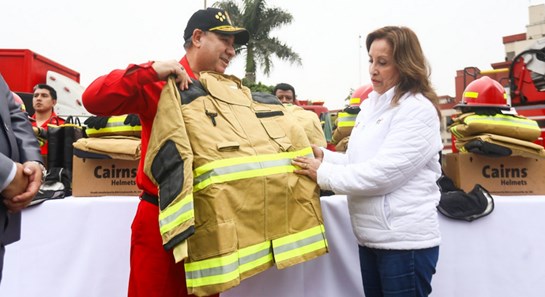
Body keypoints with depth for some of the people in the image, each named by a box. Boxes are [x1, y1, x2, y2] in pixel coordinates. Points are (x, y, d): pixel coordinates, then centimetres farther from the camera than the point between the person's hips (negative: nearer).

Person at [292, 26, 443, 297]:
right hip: (371, 238, 8)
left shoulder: (418, 110, -14)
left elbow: (382, 172, -22)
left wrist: (324, 173, -16)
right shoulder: (371, 105, 10)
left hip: (405, 241, -7)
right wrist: (324, 157, -3)